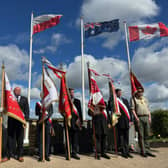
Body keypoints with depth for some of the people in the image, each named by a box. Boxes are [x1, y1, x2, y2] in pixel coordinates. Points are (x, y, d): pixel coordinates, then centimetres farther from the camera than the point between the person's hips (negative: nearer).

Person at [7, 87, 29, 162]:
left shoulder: (24, 99, 10)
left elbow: (27, 110, 4)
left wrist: (25, 120, -6)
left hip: (20, 121, 0)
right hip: (11, 120, 0)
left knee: (20, 139, 3)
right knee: (11, 137, 3)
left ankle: (19, 155, 10)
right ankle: (10, 154, 13)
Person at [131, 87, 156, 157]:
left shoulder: (145, 99, 20)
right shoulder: (133, 99, 4)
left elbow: (148, 108, 19)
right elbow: (132, 109, -4)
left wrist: (149, 117, 6)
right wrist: (136, 117, -14)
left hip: (146, 118, 5)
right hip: (139, 118, -5)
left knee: (146, 135, 6)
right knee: (141, 135, -3)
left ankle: (147, 150, 12)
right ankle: (143, 151, 3)